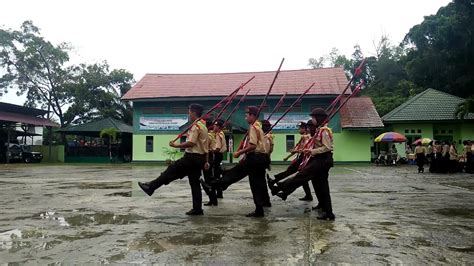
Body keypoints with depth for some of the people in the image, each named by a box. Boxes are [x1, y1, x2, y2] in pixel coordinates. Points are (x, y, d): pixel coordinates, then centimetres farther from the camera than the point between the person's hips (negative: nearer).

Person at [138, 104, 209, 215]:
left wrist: (176, 145, -13)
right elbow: (206, 145, 21)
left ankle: (151, 187, 9)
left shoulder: (195, 126, -13)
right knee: (195, 183, 10)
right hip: (200, 158, 9)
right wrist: (205, 161, 24)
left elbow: (191, 143, -24)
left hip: (192, 157, -9)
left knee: (171, 171, 0)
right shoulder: (203, 126, 18)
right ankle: (197, 209, 11)